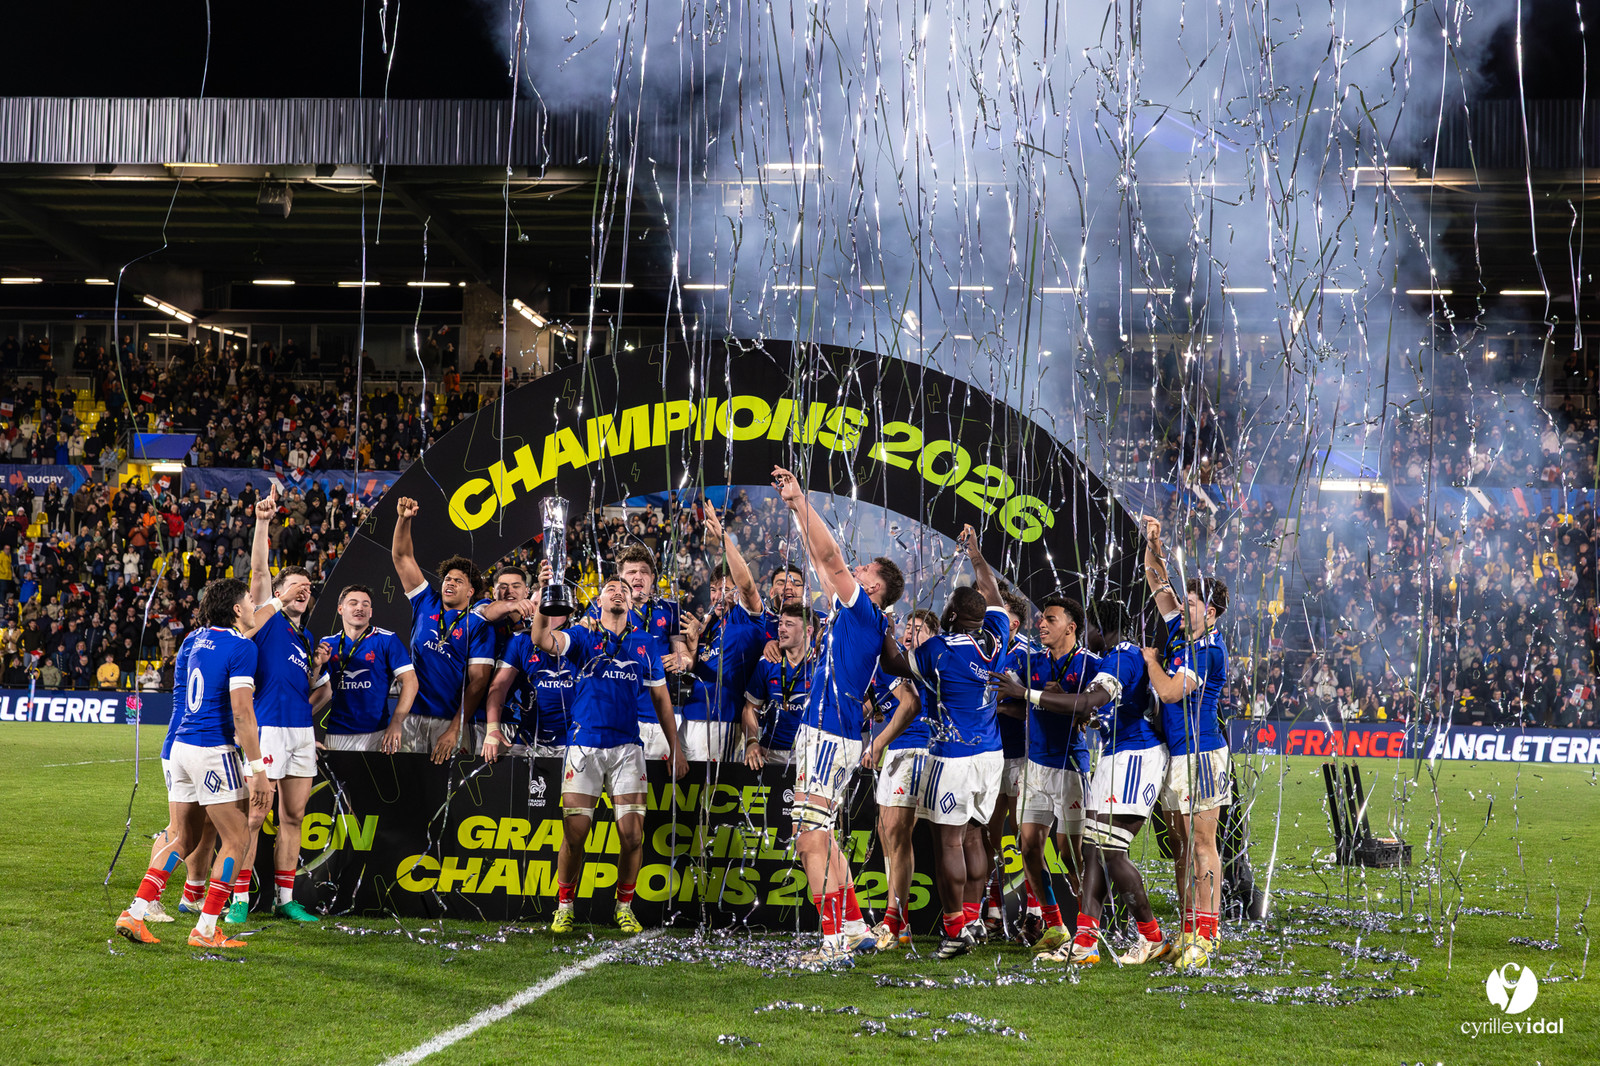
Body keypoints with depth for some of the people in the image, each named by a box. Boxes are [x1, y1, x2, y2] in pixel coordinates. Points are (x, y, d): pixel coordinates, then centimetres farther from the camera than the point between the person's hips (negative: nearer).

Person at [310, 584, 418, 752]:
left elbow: (409, 681, -4)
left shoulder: (387, 640, 1)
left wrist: (396, 722, -16)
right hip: (336, 735, 3)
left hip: (376, 734, -3)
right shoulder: (328, 643, 12)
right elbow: (326, 689, 15)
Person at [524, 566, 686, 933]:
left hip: (627, 747, 2)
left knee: (632, 835, -5)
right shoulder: (583, 636, 5)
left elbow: (660, 698, 19)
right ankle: (564, 908, 11)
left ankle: (624, 907, 13)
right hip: (583, 745, -2)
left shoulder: (644, 644, 13)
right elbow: (542, 639, -15)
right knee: (574, 834, -4)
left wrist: (674, 747, 15)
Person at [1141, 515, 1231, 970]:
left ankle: (1206, 937, -6)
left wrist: (1150, 659, -7)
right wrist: (1153, 545, 7)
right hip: (1172, 753, 9)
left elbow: (1170, 691, -21)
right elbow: (1159, 584, 19)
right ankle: (1187, 934, 14)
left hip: (1199, 753, -9)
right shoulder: (1179, 631, 10)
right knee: (1181, 845, 10)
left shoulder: (1208, 650, -14)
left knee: (1202, 844, -7)